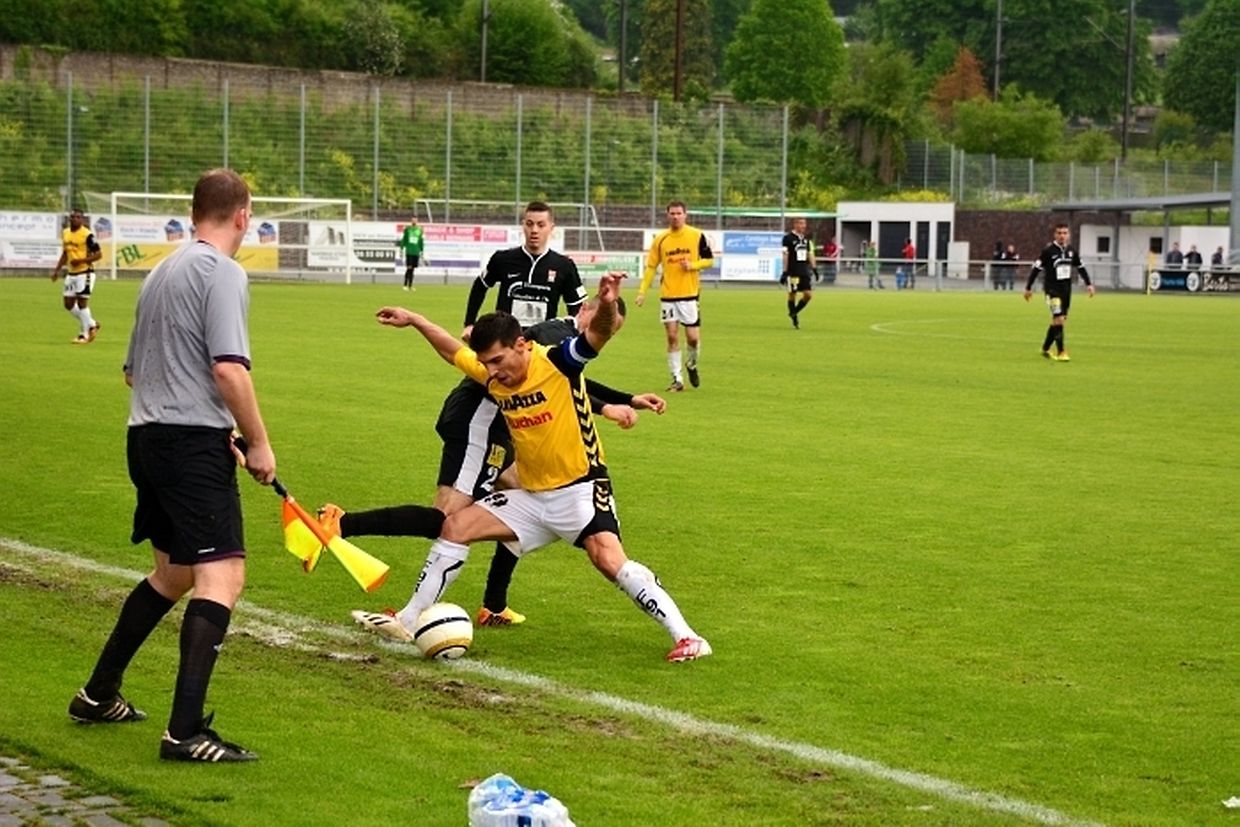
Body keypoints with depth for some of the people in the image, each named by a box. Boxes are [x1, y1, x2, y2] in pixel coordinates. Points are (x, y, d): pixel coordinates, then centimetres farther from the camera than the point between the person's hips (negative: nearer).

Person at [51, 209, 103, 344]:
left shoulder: (87, 235, -13)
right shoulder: (65, 233, 10)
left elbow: (98, 254, -13)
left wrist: (81, 260, -22)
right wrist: (57, 270, 14)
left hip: (85, 273, -8)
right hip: (71, 273, 8)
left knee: (82, 302, -7)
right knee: (69, 304, 8)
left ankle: (84, 335, 4)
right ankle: (92, 325, 25)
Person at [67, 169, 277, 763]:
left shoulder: (161, 273, 18)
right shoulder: (222, 272, -10)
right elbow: (228, 369, -21)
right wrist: (258, 443, -11)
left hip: (146, 437, 9)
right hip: (194, 442, -9)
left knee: (173, 573, 23)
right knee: (221, 576, -12)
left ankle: (98, 695, 32)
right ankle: (185, 731, -19)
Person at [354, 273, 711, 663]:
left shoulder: (556, 362, -17)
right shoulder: (493, 376, 2)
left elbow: (597, 333, -35)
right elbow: (453, 351, 22)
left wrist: (606, 305, -55)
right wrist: (414, 320, 26)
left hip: (580, 488, -7)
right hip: (531, 496, 7)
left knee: (609, 559, -27)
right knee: (456, 526, 4)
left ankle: (685, 636, -22)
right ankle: (408, 620, 16)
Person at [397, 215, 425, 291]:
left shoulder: (420, 230, 8)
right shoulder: (407, 228, 2)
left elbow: (422, 242, 14)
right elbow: (403, 239, 6)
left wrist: (422, 251, 13)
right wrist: (401, 248, 3)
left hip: (416, 252, 3)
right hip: (409, 251, -3)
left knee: (412, 269, 6)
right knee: (409, 268, -11)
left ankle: (410, 285, 11)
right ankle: (405, 285, -4)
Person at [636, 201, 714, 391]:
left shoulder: (697, 236, -2)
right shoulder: (660, 239, 2)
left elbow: (709, 260, 5)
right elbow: (651, 266, 7)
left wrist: (693, 265, -14)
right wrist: (642, 291, 1)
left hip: (690, 294, -1)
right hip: (667, 295, 1)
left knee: (693, 338, -3)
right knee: (672, 337, -1)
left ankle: (692, 365, 28)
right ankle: (677, 379, 6)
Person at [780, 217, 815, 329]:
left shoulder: (806, 238, 12)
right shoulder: (788, 238, -8)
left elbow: (810, 254, 18)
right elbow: (785, 256, -9)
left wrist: (814, 268, 13)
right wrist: (784, 272, -11)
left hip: (805, 271, 6)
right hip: (793, 272, -6)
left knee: (808, 294, -1)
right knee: (792, 294, 2)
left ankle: (794, 312, 19)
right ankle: (795, 319, 15)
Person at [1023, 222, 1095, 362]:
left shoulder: (1071, 250, 6)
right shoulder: (1048, 251, -11)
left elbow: (1080, 267, 19)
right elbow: (1036, 268, -8)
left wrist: (1088, 284, 15)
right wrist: (1028, 288, -8)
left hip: (1066, 290, 6)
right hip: (1052, 289, -6)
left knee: (1059, 321, 11)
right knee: (1058, 319, -15)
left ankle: (1045, 349, 25)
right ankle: (1061, 352, -11)